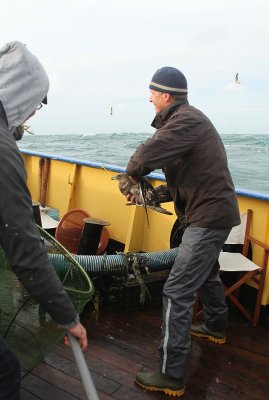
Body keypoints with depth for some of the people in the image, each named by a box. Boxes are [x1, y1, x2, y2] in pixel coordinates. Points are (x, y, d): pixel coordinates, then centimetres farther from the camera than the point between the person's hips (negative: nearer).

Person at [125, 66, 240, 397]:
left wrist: (132, 174, -9)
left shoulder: (187, 119, -19)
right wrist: (152, 194, 4)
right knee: (206, 273, 30)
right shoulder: (184, 120, 12)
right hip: (212, 211, 11)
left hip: (210, 215, -11)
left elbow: (146, 155, -31)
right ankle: (215, 327, 54)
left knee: (176, 293, -8)